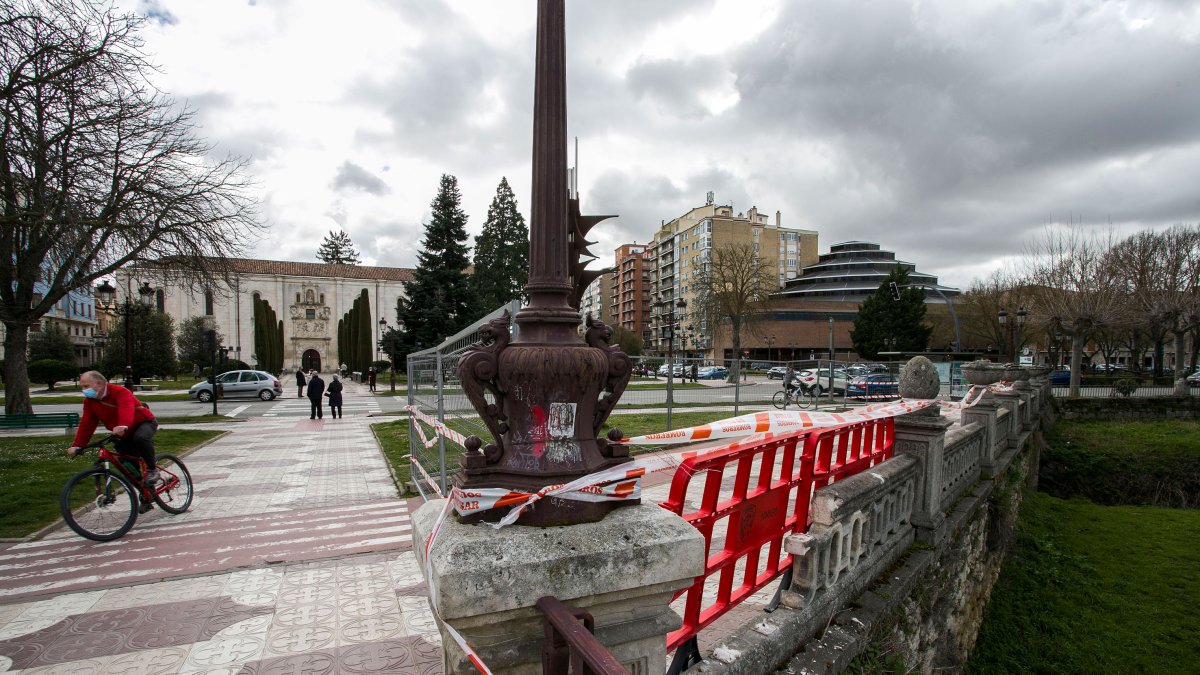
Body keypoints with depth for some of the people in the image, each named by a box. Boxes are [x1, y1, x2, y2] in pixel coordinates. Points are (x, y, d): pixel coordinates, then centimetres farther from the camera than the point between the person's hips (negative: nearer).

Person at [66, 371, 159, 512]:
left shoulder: (120, 392, -24)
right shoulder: (89, 401, -2)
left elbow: (127, 410, -43)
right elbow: (86, 424, -4)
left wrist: (123, 426, -61)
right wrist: (76, 446, -14)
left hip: (144, 422, -7)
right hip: (125, 434, 7)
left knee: (140, 438, -42)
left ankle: (152, 469, -21)